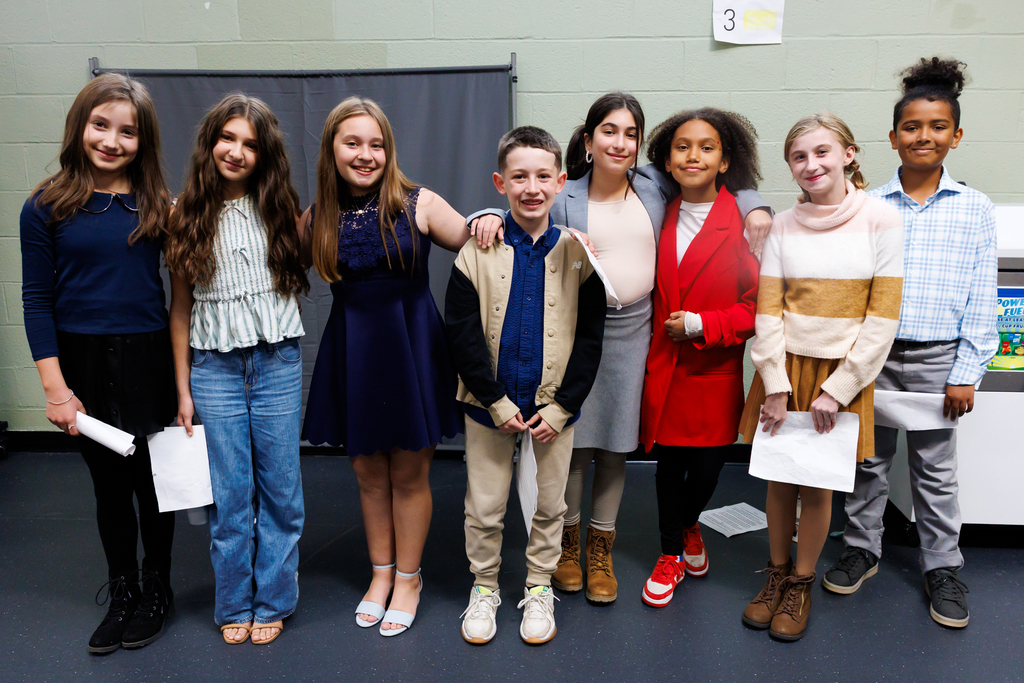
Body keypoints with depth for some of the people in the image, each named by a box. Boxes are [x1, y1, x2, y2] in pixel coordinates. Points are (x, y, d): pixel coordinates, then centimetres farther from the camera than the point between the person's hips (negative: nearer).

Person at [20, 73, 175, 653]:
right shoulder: (47, 208, -2)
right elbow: (37, 301, -2)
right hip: (84, 365, 0)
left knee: (152, 480, 10)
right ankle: (121, 594, 31)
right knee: (109, 484, 12)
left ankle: (157, 589, 31)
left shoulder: (156, 207, 0)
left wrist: (183, 380, -6)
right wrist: (56, 388, -7)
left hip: (148, 362, 0)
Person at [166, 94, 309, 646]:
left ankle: (272, 601, 25)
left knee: (280, 490, 7)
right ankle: (234, 604, 26)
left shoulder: (279, 208, 3)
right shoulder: (186, 215, 2)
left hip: (278, 365, 0)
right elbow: (180, 306, 4)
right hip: (214, 369, 0)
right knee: (229, 495, 7)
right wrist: (183, 388, 2)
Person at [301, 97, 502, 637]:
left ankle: (408, 578, 29)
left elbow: (474, 244, 2)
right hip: (350, 350, 3)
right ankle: (381, 572, 35)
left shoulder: (418, 204, -7)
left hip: (411, 346, -3)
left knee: (409, 473, 9)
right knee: (368, 471, 15)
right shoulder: (316, 219, 1)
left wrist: (489, 219, -20)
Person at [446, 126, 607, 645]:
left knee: (549, 505, 14)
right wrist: (498, 403, -11)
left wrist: (561, 407, -9)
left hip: (555, 405, 1)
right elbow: (461, 333, -7)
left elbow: (590, 337, -2)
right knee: (484, 507, 10)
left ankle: (539, 589, 35)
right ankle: (484, 587, 33)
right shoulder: (477, 250, -6)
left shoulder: (577, 251, -4)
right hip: (489, 403, 0)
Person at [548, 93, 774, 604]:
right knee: (575, 439, 2)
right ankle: (566, 538, 25)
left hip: (632, 331, 2)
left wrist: (754, 207, 4)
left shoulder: (654, 185, 7)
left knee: (615, 444, 9)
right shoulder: (564, 200, 0)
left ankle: (601, 547, 26)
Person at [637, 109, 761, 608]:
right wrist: (663, 330, 2)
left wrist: (699, 324, -15)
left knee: (706, 469, 5)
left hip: (715, 372, -3)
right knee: (668, 464, 10)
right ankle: (671, 555, 30)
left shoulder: (744, 221, -9)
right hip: (662, 368, 3)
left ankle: (688, 526, 39)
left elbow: (759, 305, -10)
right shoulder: (661, 219, 4)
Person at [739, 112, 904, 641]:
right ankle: (777, 573, 30)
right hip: (783, 369, 2)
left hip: (842, 374, -2)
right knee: (779, 479, 9)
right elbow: (768, 311, 0)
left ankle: (802, 583, 25)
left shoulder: (882, 220, -5)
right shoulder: (783, 226, 3)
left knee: (817, 485, 4)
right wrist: (776, 386, -8)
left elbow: (883, 318, -7)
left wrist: (837, 389, -11)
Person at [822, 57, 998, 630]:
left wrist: (967, 373, -4)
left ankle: (944, 568, 28)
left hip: (937, 358, 0)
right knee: (869, 459, 12)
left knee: (937, 469, 12)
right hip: (873, 353, 0)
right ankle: (863, 549, 30)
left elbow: (981, 302, 1)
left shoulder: (976, 210, 1)